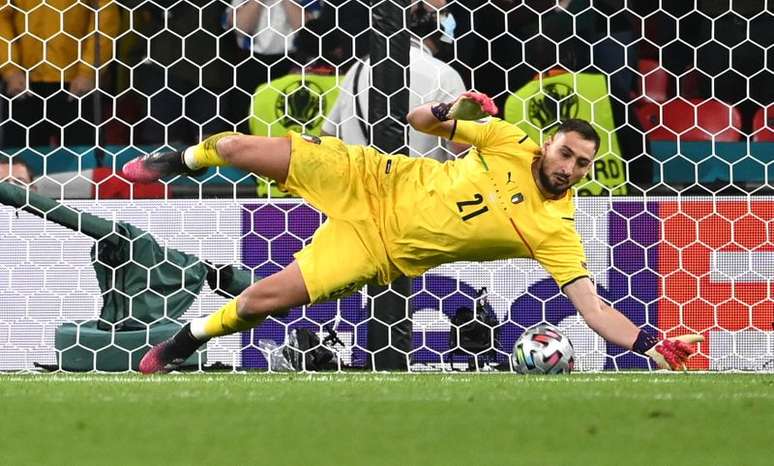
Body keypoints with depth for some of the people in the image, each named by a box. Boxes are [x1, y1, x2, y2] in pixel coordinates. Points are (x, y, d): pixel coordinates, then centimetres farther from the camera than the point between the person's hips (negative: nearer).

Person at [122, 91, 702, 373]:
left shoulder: (556, 233, -17)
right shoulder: (512, 143, -11)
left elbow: (593, 307, -23)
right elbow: (419, 119, -2)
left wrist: (652, 344, -38)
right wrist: (452, 110, -24)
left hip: (383, 250, -1)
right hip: (376, 180, 2)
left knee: (263, 300, -18)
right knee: (240, 149, -5)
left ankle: (181, 343, 15)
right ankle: (182, 161, 34)